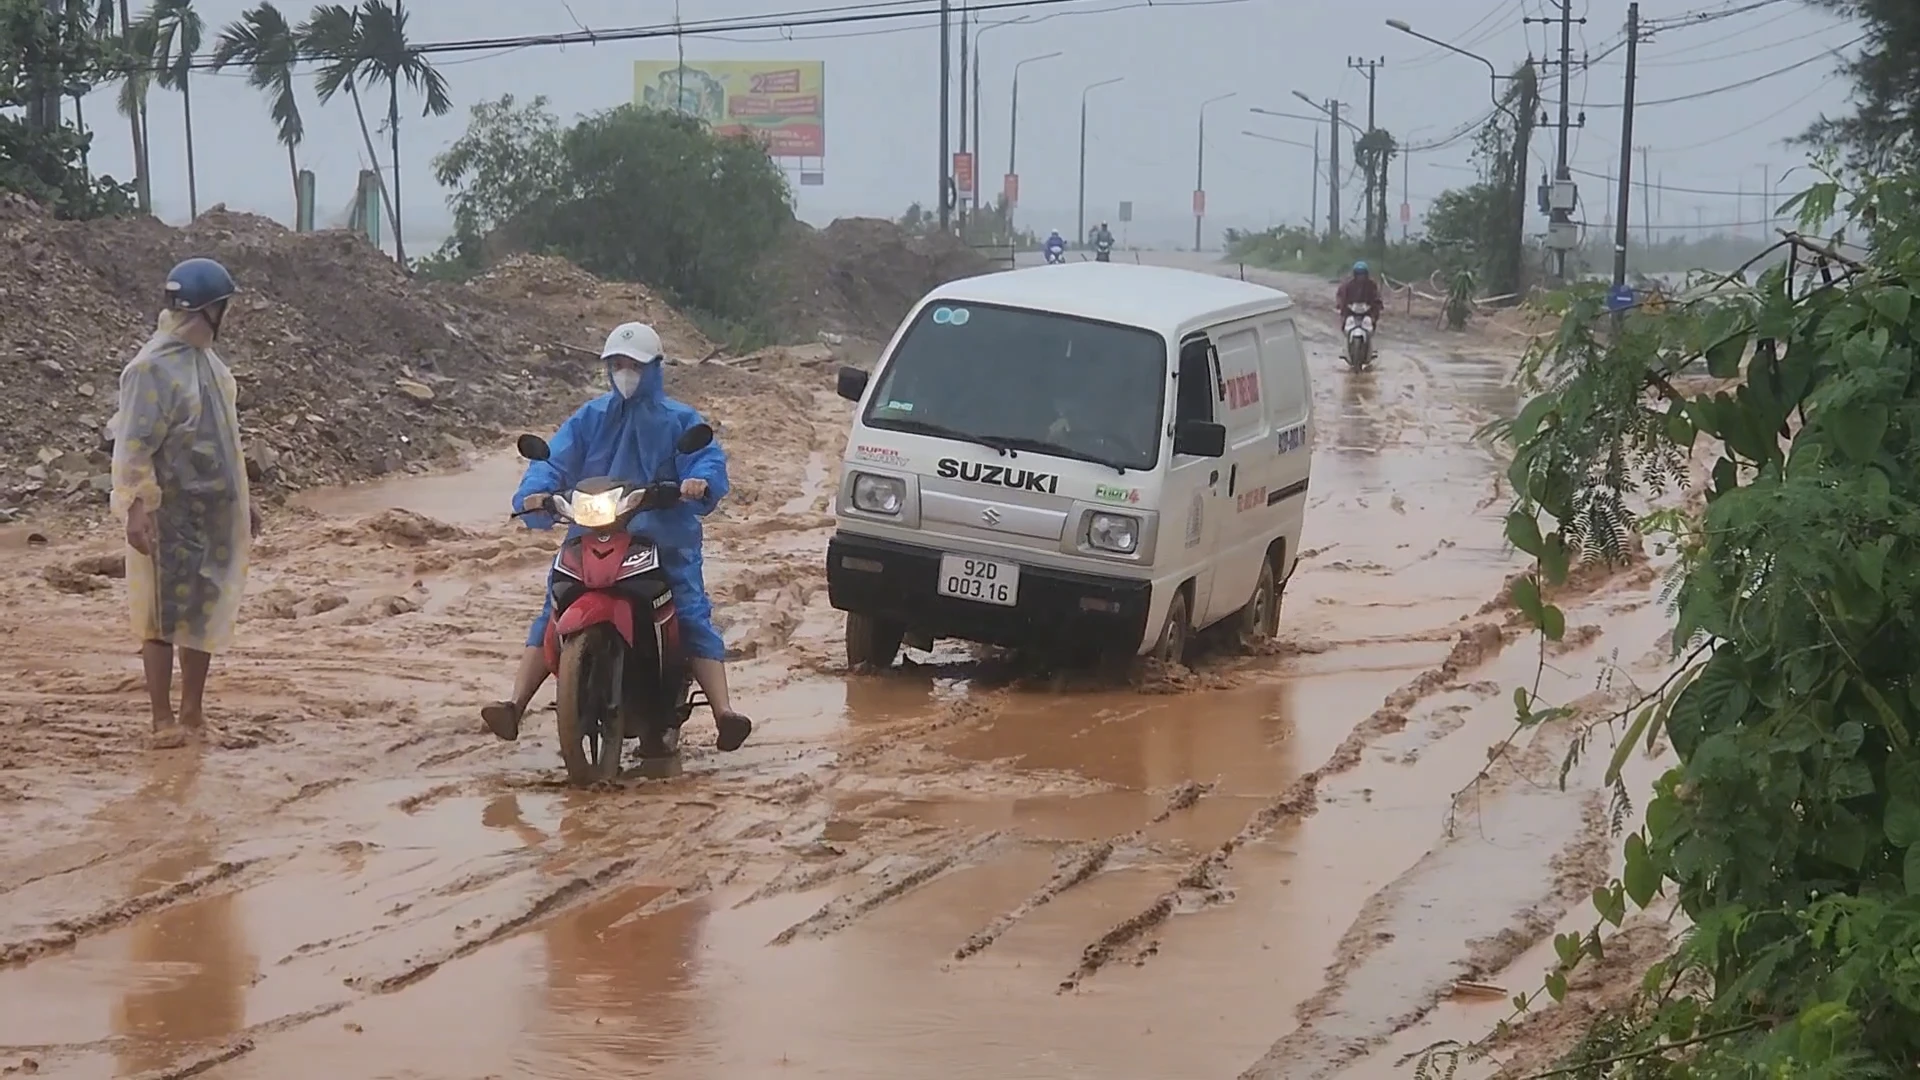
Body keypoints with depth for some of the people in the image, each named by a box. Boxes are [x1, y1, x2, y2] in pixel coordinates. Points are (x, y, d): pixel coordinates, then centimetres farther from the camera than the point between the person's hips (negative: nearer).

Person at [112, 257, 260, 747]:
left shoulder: (205, 359, 9)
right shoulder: (154, 367, -18)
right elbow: (133, 448, -19)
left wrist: (244, 500, 20)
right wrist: (137, 511, -25)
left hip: (214, 514, 8)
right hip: (170, 518, -8)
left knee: (207, 611, 12)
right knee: (164, 615, 0)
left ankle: (193, 710, 21)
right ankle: (164, 719, 7)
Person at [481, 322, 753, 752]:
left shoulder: (679, 420, 8)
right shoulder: (591, 417, 14)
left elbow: (709, 457, -6)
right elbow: (555, 457, 3)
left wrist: (701, 480, -31)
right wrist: (536, 490, -18)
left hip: (665, 538, -2)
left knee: (694, 617, -16)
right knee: (552, 618, -7)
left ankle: (723, 711, -25)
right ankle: (515, 705, -11)